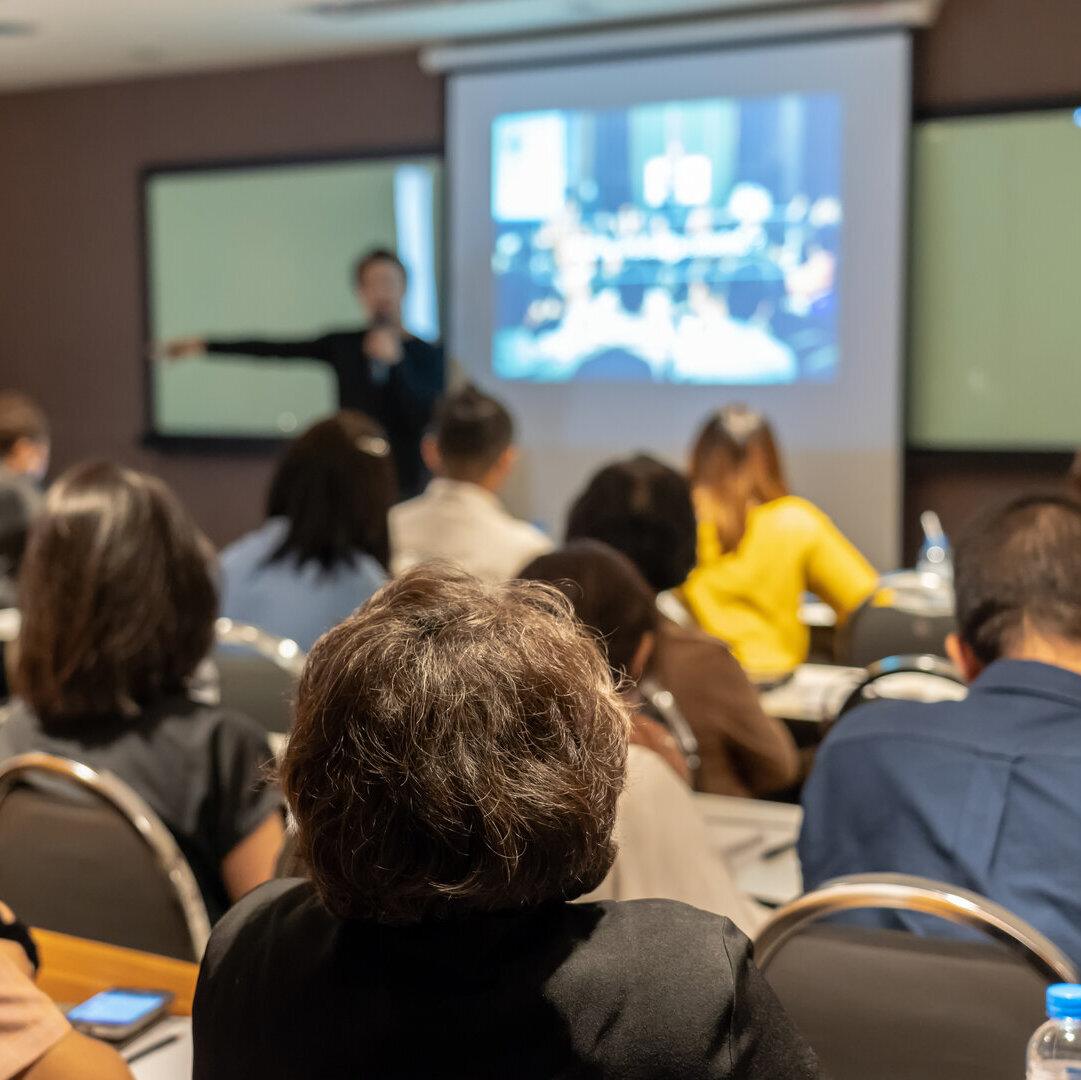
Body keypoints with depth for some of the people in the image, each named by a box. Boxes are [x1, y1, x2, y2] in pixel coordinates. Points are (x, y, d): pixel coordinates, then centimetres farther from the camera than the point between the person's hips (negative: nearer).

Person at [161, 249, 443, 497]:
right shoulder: (344, 345, 8)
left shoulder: (427, 355, 2)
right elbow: (274, 349, 8)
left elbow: (423, 417, -9)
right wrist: (203, 345, 6)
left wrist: (394, 361, -16)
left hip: (403, 482, -1)